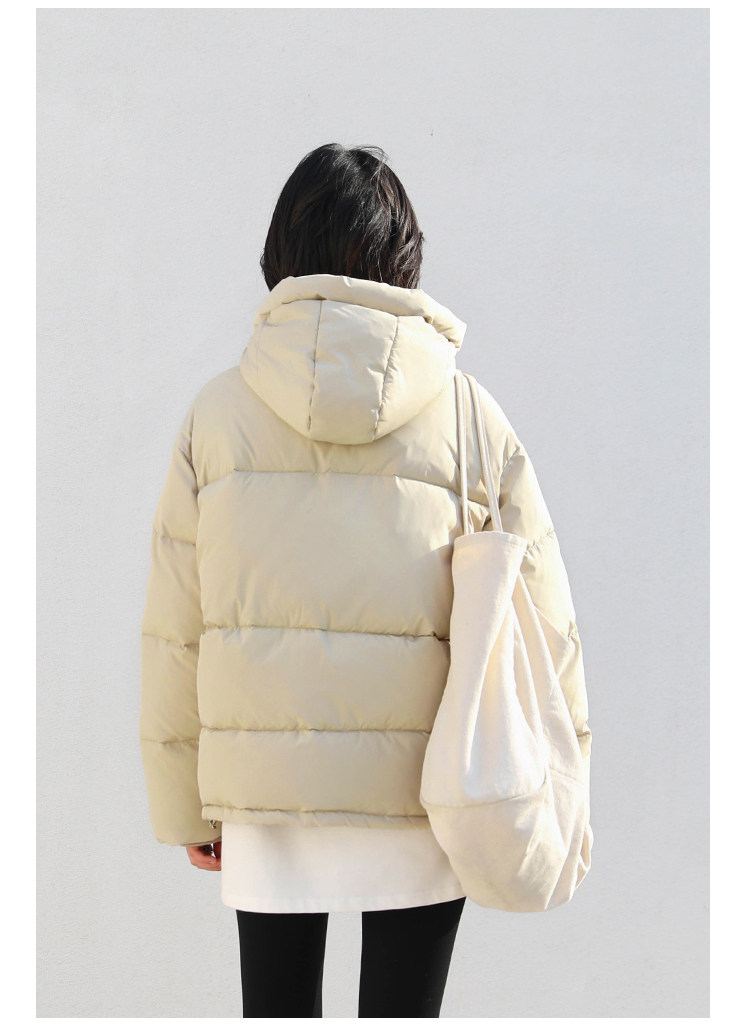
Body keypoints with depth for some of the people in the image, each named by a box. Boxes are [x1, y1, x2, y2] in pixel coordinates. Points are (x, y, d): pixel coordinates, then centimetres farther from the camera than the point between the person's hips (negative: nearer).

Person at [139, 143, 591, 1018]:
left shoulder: (220, 410, -2)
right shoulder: (470, 417, -5)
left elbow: (173, 631, 0)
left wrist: (186, 805, 10)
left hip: (263, 786, 1)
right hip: (422, 791, -1)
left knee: (276, 1010, 17)